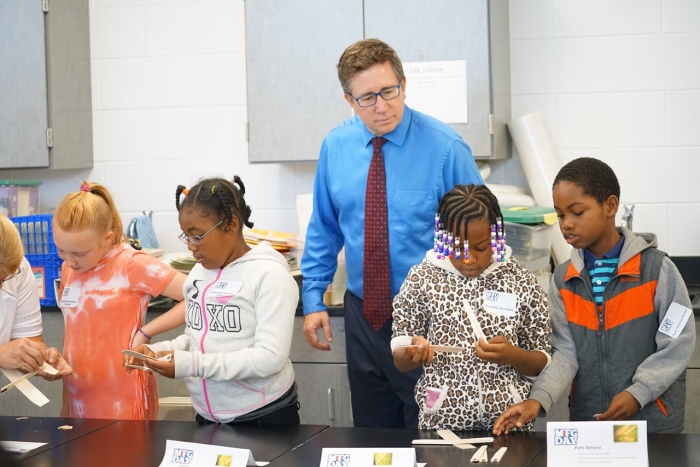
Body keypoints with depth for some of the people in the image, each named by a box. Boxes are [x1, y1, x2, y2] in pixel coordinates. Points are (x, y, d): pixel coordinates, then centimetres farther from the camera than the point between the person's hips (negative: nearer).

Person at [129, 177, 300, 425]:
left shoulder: (269, 274, -15)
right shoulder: (198, 273, 7)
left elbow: (270, 358, -22)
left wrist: (190, 365, -25)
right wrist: (158, 351, -5)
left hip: (264, 417, -6)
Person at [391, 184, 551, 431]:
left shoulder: (521, 282, 0)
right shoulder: (421, 278, -1)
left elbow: (544, 365, 5)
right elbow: (400, 362, 5)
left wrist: (513, 355, -15)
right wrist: (413, 352, -17)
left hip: (508, 422, 3)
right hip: (442, 423, -3)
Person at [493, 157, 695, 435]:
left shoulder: (657, 268, -8)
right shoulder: (562, 279, 3)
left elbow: (677, 345, -8)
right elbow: (565, 352, -3)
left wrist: (637, 393, -18)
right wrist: (538, 399, -18)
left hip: (652, 422, -3)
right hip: (585, 422, 3)